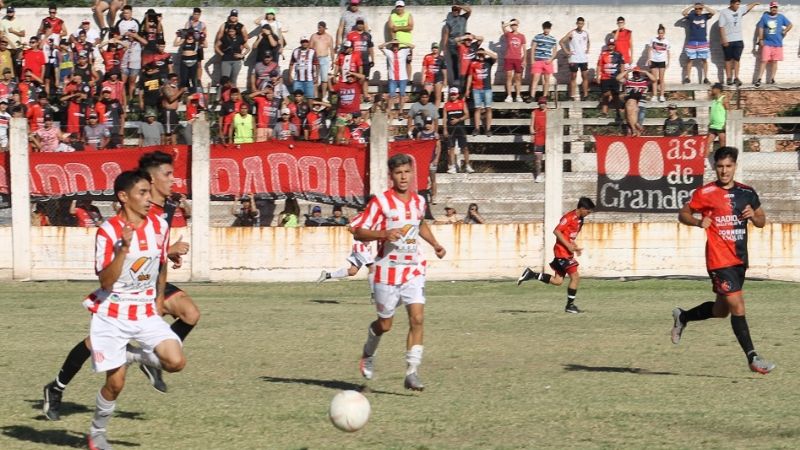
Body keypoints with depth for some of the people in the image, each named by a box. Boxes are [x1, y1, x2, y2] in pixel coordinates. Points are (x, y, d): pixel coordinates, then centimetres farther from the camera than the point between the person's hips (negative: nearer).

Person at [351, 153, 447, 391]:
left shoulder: (419, 201, 7)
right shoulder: (381, 201, -9)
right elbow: (358, 231, -9)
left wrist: (435, 244, 17)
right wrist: (384, 234, -24)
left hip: (414, 269, 3)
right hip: (388, 270, -3)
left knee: (417, 319, -13)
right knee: (385, 324, 8)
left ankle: (412, 373, -11)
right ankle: (368, 353, 40)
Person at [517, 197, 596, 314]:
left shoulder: (580, 219, 13)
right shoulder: (570, 217, -16)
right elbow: (556, 231, -19)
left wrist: (574, 246, 9)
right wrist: (568, 246, -22)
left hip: (567, 251, 9)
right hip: (562, 251, -9)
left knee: (557, 281, 7)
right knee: (575, 277, -8)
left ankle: (531, 274, 10)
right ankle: (570, 305, 0)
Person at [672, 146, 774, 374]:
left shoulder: (747, 193, 7)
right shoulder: (705, 193, -7)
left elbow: (761, 220, 17)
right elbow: (683, 214, 2)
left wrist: (753, 216, -7)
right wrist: (699, 221, -18)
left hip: (740, 259, 6)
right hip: (719, 259, -6)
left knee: (721, 310, 16)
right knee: (737, 306, -13)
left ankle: (682, 317, 40)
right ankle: (752, 357, -10)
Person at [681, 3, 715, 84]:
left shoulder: (705, 16, 5)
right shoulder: (691, 16, 3)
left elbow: (713, 12, -8)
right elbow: (683, 13, -13)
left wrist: (704, 6, -7)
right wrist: (692, 6, -8)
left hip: (703, 42, 1)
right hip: (692, 42, -1)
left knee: (704, 60, 1)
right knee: (690, 60, 2)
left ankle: (705, 78, 5)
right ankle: (687, 78, 5)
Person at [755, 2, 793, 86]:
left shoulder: (781, 17, 4)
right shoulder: (765, 17, 2)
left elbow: (790, 25, 12)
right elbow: (760, 28, 4)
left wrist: (784, 32, 0)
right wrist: (760, 39, -2)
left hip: (777, 43, 1)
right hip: (767, 43, -1)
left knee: (774, 61, 5)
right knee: (764, 61, -7)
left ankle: (772, 79, 12)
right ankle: (759, 79, -7)